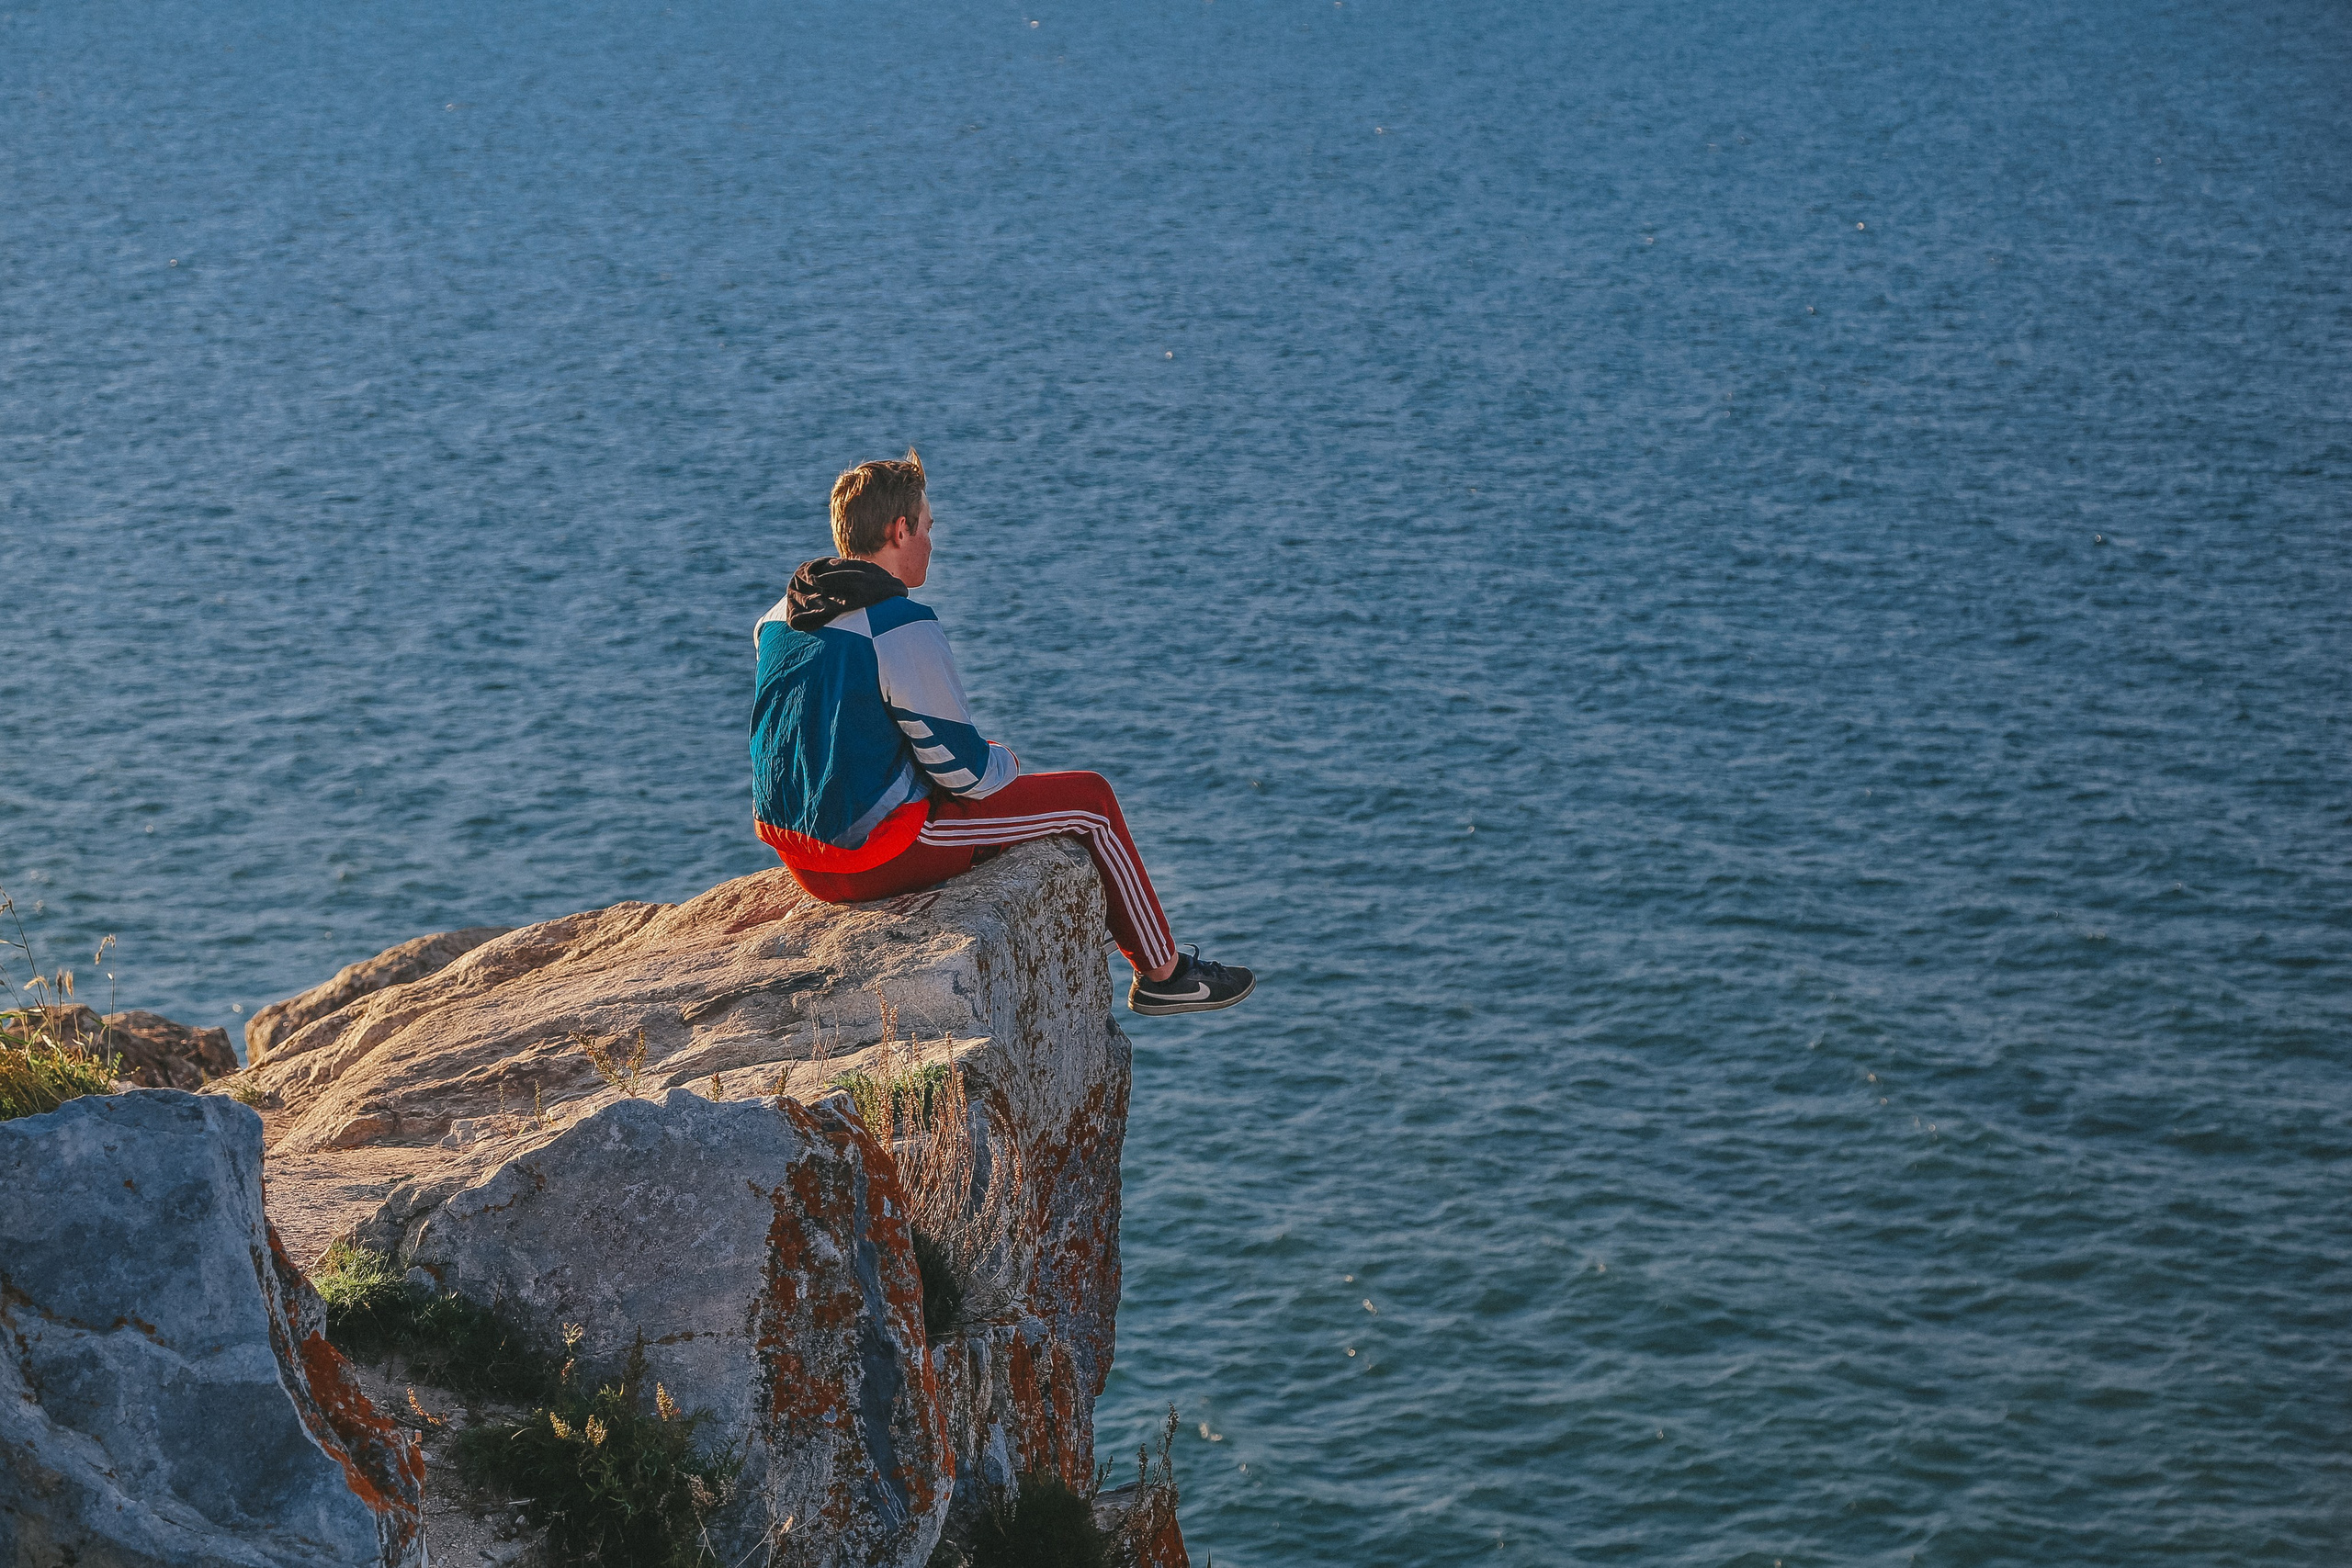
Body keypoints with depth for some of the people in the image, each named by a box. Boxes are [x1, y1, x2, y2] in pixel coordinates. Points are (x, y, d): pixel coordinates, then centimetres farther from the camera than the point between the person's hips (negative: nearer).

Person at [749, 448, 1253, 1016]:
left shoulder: (777, 618, 4)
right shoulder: (904, 630, -20)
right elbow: (963, 770, -15)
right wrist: (1003, 762, 9)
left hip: (798, 853, 8)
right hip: (876, 852, -8)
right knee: (1090, 799, 8)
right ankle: (1164, 973, 23)